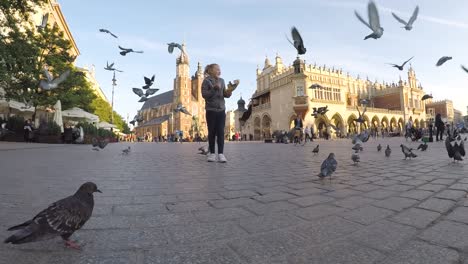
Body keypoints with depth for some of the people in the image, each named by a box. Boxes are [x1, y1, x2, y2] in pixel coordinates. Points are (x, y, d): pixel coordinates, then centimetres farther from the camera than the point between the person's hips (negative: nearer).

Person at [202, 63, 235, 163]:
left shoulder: (222, 81, 11)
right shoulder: (206, 81, -2)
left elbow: (224, 94, 12)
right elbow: (204, 94, -10)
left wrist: (228, 93, -10)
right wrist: (214, 89, -18)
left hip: (221, 110, 3)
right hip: (211, 110, -3)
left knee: (221, 132, -2)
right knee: (212, 132, 3)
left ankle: (221, 154, 0)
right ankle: (212, 153, 12)